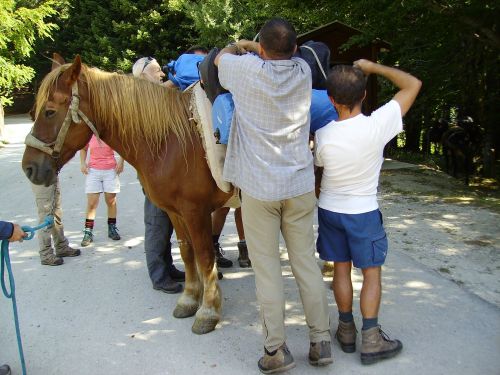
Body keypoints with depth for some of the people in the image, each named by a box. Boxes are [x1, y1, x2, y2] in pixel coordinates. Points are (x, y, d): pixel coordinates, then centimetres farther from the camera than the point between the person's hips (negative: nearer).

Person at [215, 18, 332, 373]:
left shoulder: (248, 70, -9)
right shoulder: (303, 70, 0)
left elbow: (221, 56, 15)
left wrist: (240, 45, 33)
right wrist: (255, 47, 30)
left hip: (259, 187, -3)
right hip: (300, 184, 4)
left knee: (267, 267, 4)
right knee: (306, 262, 11)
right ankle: (321, 341, 19)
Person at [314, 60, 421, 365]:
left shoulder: (323, 136, -15)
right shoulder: (377, 125, -22)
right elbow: (413, 84, -11)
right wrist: (373, 67, -4)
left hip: (330, 210, 3)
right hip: (363, 213, -2)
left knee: (341, 268, 13)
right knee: (372, 272, 8)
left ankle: (347, 330, 25)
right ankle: (371, 340, 11)